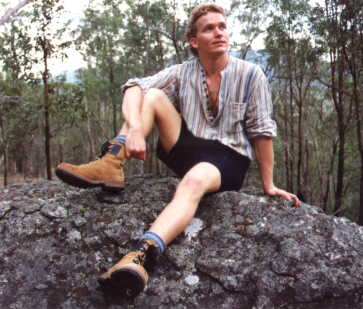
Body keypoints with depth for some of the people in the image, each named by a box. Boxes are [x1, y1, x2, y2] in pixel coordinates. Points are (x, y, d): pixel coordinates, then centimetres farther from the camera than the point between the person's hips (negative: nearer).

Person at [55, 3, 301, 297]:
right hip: (187, 148, 4)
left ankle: (141, 256, -62)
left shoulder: (251, 75, -5)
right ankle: (111, 165, -29)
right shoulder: (181, 73, 2)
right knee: (153, 96, -14)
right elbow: (135, 87, -12)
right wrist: (135, 128, -33)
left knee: (195, 180, -40)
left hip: (229, 159, -4)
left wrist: (268, 185, -3)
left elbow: (262, 131, -4)